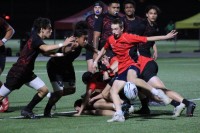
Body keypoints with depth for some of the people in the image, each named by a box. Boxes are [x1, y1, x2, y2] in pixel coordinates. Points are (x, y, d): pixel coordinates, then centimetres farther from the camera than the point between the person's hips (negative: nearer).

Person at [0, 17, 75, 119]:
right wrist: (63, 44, -41)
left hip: (27, 73, 9)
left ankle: (27, 110, 9)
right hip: (16, 73, -9)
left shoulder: (38, 40, 6)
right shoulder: (35, 39, -21)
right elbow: (46, 49, -40)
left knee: (44, 90, -4)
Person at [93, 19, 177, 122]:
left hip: (131, 65, -7)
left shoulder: (128, 37, -9)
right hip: (122, 70, 7)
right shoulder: (110, 40, 7)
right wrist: (96, 61, 28)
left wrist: (166, 37, -11)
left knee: (131, 79, -39)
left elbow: (148, 39, -8)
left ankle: (156, 92, -30)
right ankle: (119, 115, -12)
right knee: (113, 91, -7)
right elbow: (104, 49, 30)